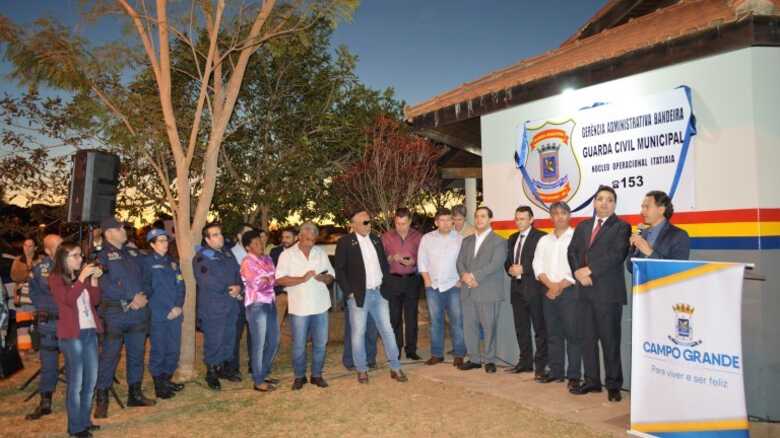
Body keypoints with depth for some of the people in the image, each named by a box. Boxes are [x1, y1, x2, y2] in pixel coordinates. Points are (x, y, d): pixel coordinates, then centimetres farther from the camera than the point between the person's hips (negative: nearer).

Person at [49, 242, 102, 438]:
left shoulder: (82, 276, 14)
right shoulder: (55, 279, -3)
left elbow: (95, 300, 7)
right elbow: (69, 300, -19)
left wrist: (94, 280, -5)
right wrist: (82, 278, -21)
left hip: (90, 331, 6)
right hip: (71, 335, -6)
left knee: (91, 379, 10)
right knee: (76, 381, -3)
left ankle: (85, 420, 21)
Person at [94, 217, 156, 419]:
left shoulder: (133, 253, 14)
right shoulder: (102, 256, -5)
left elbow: (144, 277, 13)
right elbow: (105, 285, -16)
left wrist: (142, 297, -4)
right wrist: (130, 299, -16)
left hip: (139, 311, 6)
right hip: (116, 313, -6)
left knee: (136, 353, 13)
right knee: (109, 356, 0)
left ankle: (135, 393, 26)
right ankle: (101, 399, 12)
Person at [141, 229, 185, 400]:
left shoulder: (172, 262, 14)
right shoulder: (148, 262, -2)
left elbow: (180, 285, 11)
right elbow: (147, 288, -8)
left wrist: (179, 306, -5)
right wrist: (166, 311, -11)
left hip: (175, 313, 5)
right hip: (158, 315, -5)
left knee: (174, 349, 9)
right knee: (159, 350, -1)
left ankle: (167, 380, 24)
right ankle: (159, 386, 11)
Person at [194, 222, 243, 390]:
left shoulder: (228, 253, 12)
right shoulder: (201, 257, -10)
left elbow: (238, 274, 12)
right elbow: (208, 283, -19)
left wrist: (239, 287, -10)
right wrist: (231, 291, -12)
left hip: (231, 306, 7)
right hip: (213, 308, -7)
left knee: (229, 340, 16)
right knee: (213, 342, 2)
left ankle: (224, 368, 32)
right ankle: (211, 373, 18)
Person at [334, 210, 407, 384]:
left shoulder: (376, 240, 10)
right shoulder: (345, 242, -6)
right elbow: (339, 270, -7)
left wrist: (385, 286, 8)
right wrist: (349, 292, -10)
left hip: (378, 293, 5)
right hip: (358, 295, -4)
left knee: (387, 330, 7)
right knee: (358, 333, 5)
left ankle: (395, 368, 16)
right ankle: (362, 370, 19)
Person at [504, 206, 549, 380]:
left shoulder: (540, 237, -7)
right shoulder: (512, 239, 17)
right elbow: (507, 261, 19)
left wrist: (523, 269, -18)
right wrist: (510, 269, -2)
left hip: (534, 289, -7)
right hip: (517, 289, 7)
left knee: (540, 329, -2)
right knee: (521, 329, 13)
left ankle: (541, 366, 4)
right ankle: (525, 362, 23)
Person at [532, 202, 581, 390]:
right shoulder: (544, 240, 14)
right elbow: (538, 265, 7)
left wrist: (560, 286, -10)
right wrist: (550, 285, -8)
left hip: (570, 291, -5)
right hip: (549, 292, 5)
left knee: (573, 334, -4)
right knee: (553, 334, 9)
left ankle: (574, 375, 3)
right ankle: (556, 372, 16)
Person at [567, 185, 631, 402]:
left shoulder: (621, 227, 0)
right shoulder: (582, 226, 17)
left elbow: (617, 255, -13)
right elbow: (572, 252, 10)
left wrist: (589, 270, -14)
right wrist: (578, 272, -8)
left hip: (608, 291, -5)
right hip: (586, 290, 5)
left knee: (610, 339, 0)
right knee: (588, 338, 10)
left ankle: (613, 385, 10)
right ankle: (592, 381, 20)